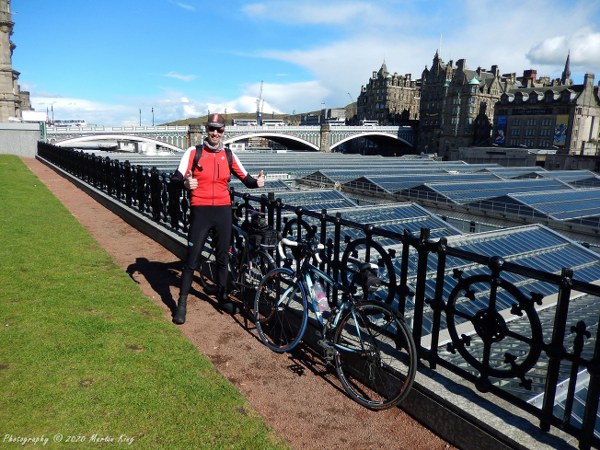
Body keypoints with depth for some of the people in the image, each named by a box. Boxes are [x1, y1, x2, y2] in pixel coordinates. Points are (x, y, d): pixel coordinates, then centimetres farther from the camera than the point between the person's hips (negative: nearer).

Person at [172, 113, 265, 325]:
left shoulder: (229, 155, 7)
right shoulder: (193, 152, -2)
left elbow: (246, 178, 9)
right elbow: (177, 178, -11)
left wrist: (257, 181, -13)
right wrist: (186, 183, -34)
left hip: (223, 211, 3)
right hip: (200, 211, -3)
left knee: (222, 257, 13)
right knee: (191, 259, 1)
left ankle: (222, 297, 29)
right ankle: (182, 303, 13)